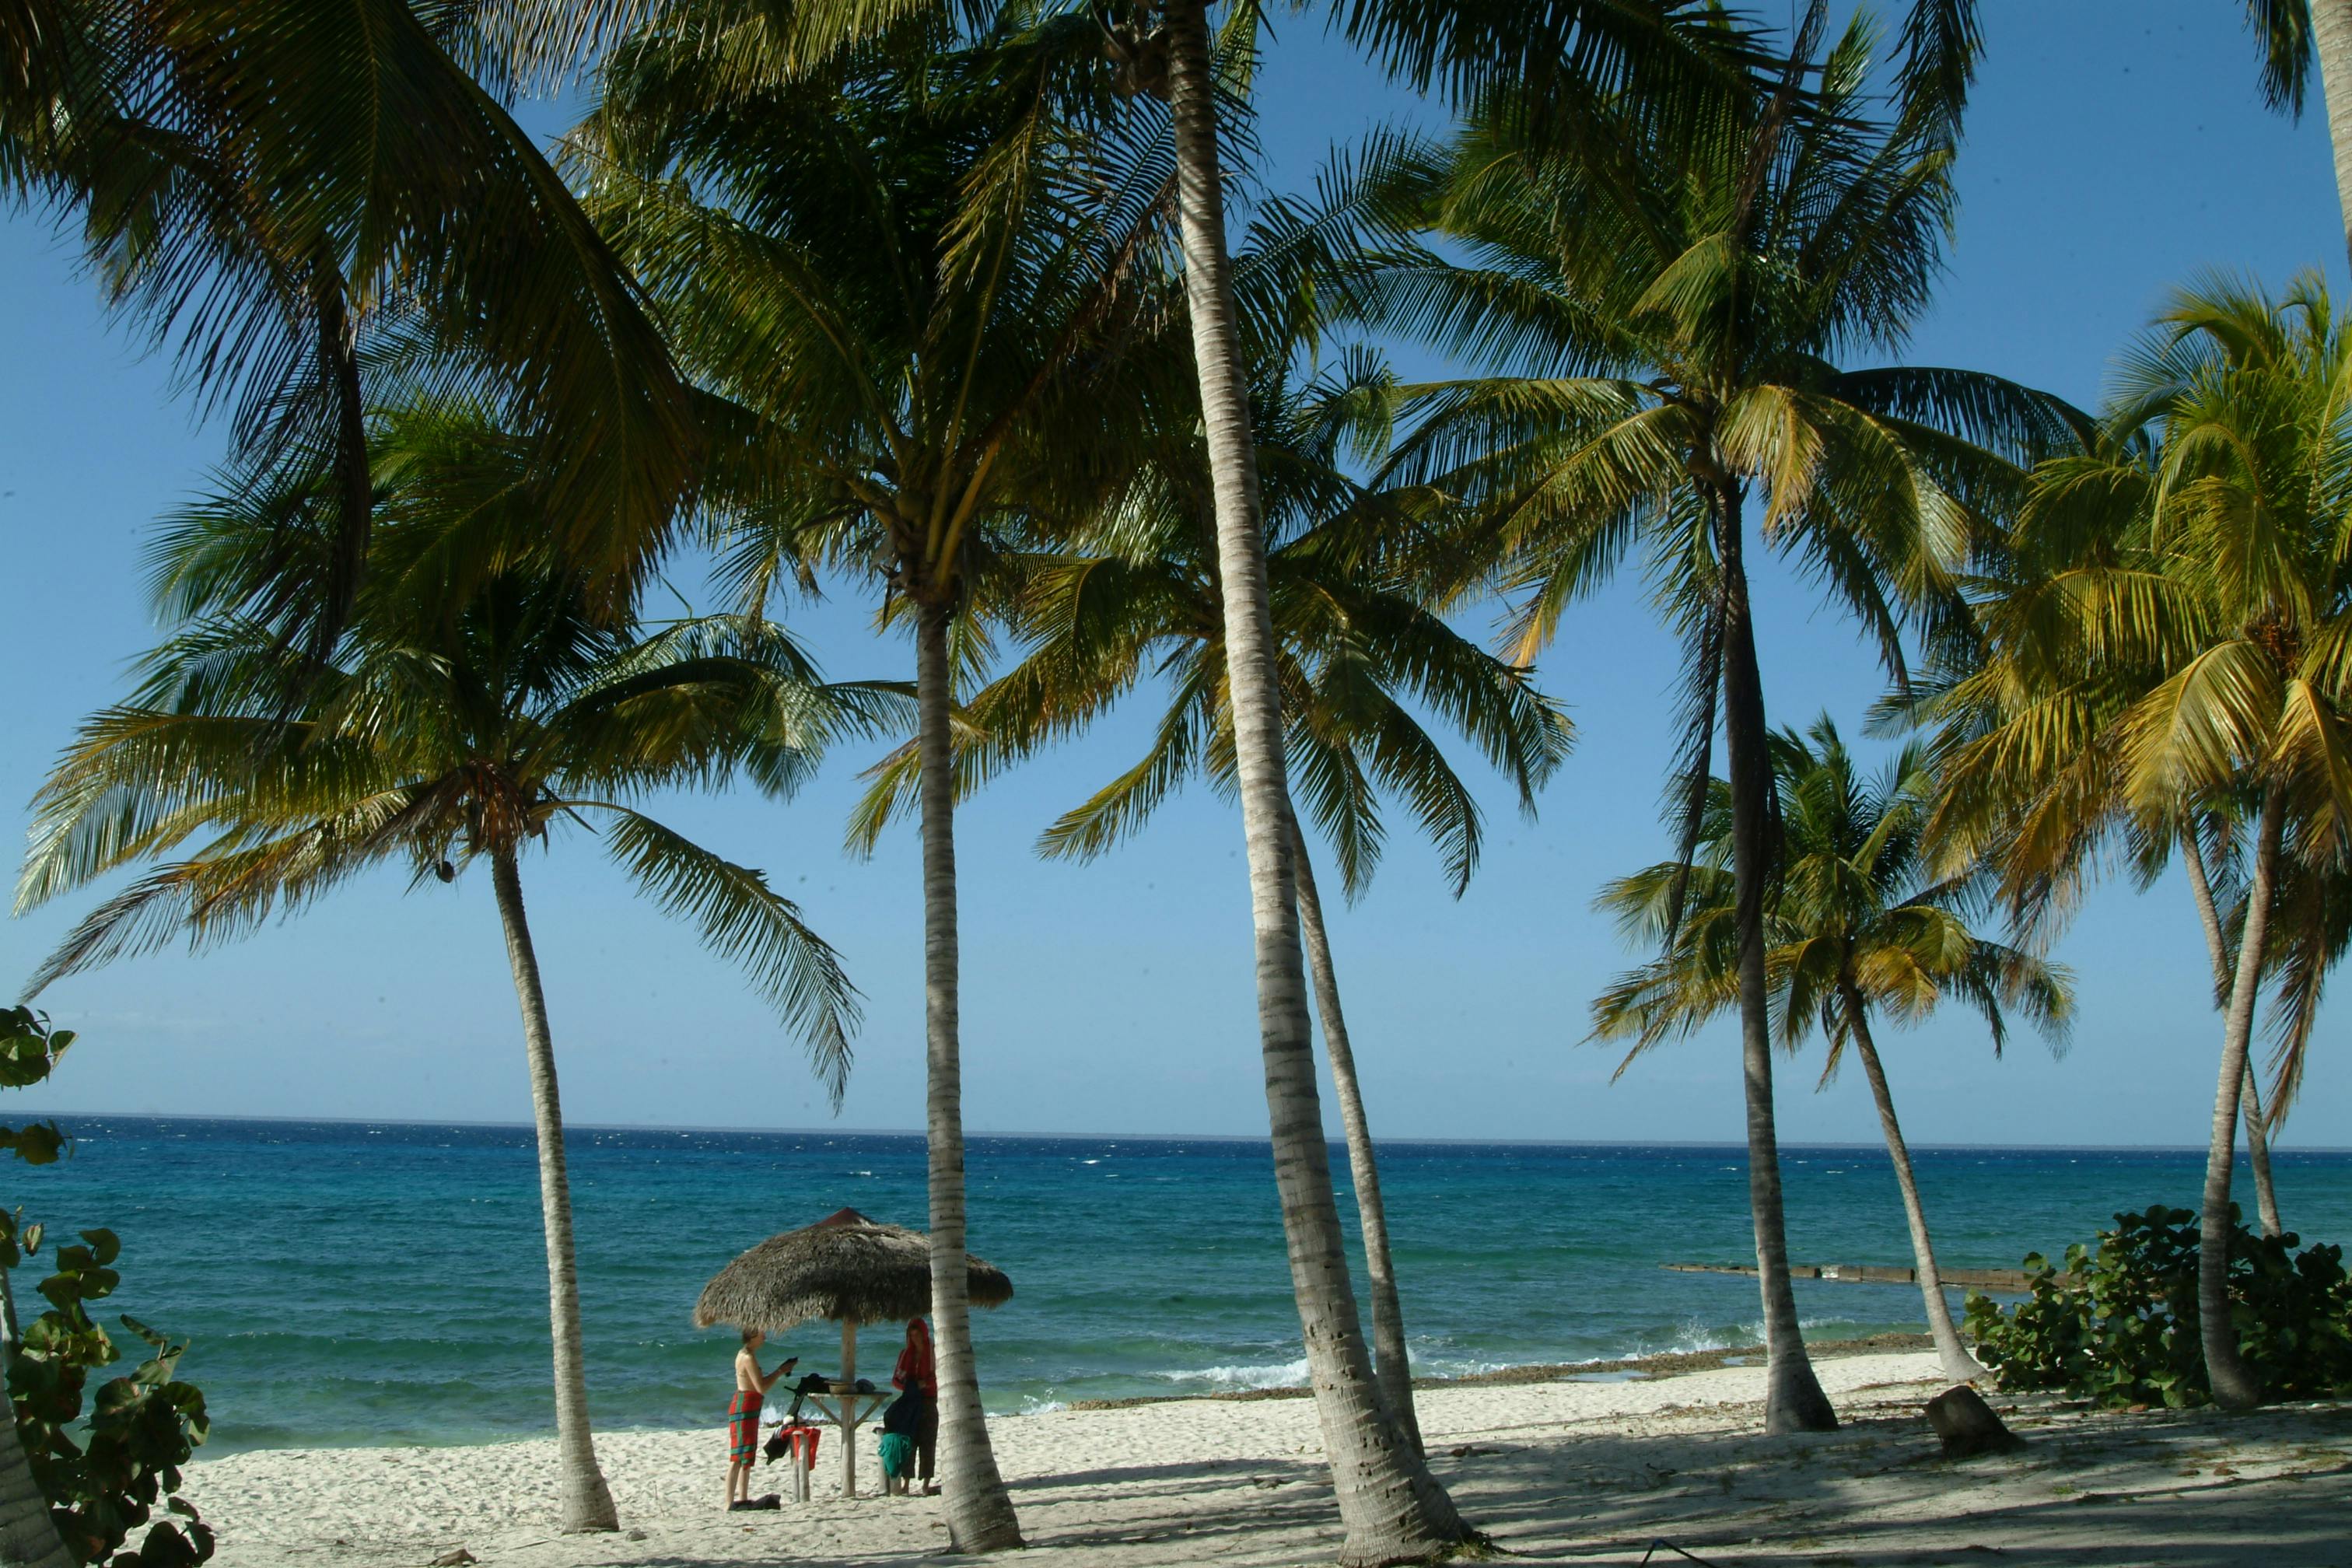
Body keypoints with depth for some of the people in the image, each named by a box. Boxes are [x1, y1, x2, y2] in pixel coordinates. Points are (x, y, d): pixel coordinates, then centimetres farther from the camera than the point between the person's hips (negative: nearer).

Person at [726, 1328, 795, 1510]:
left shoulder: (746, 1354, 14)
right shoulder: (748, 1357, -17)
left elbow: (759, 1382, 20)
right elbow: (762, 1388, -19)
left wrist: (779, 1371, 11)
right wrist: (780, 1372, -9)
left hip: (749, 1410, 11)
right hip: (743, 1409, -11)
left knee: (747, 1458, 16)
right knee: (738, 1458, -10)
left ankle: (743, 1500, 22)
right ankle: (730, 1504, -11)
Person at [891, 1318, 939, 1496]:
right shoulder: (906, 1354, 11)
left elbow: (939, 1378, -6)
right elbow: (894, 1380, 10)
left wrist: (923, 1383, -21)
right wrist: (907, 1386, -11)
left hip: (928, 1401, -3)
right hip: (910, 1402, 3)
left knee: (927, 1442, -5)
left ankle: (926, 1484, -3)